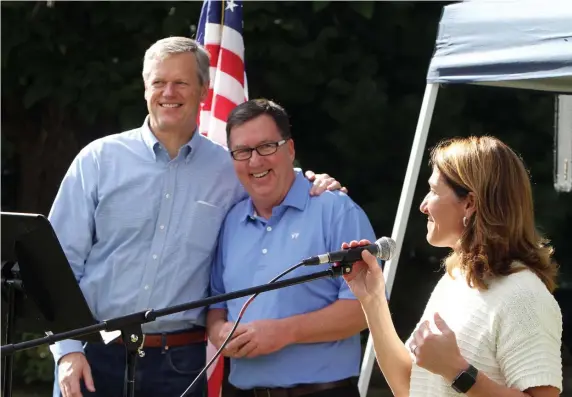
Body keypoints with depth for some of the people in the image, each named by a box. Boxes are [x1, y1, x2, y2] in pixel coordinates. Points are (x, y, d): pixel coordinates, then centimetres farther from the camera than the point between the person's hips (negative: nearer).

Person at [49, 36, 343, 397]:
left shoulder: (231, 171, 6)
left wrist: (310, 188, 0)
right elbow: (62, 260, 2)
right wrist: (67, 349, -7)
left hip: (180, 363, 1)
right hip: (94, 355, -1)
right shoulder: (99, 160, 3)